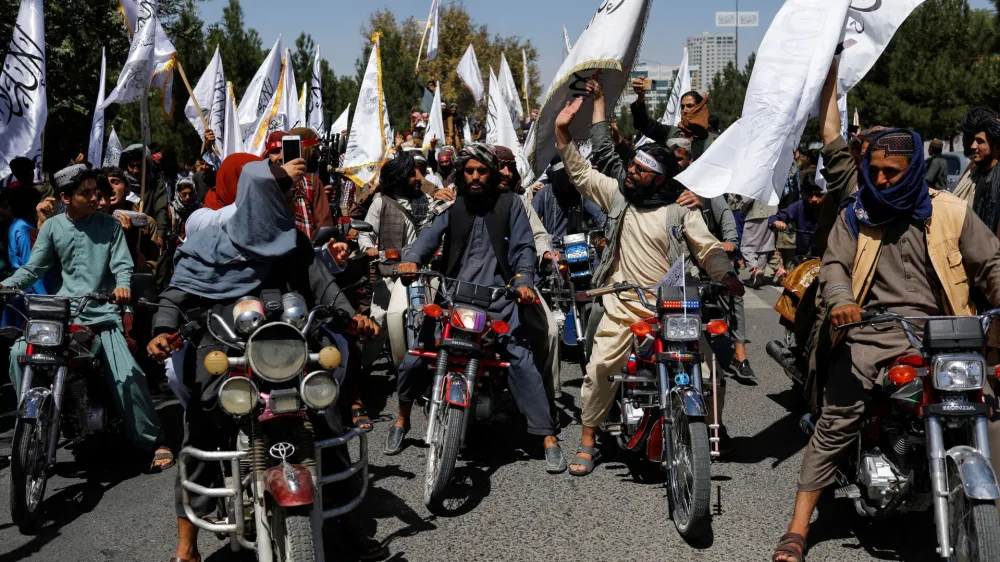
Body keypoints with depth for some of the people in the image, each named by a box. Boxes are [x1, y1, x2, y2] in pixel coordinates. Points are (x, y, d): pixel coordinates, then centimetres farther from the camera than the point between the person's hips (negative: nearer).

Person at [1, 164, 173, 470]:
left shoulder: (110, 225, 4)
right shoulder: (52, 227, 8)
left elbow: (122, 264, -2)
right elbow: (34, 267, 5)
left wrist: (122, 285, -26)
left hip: (102, 313, -2)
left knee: (128, 376, -16)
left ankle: (151, 440, -2)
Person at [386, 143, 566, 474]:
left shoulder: (509, 205, 10)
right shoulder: (452, 207, 15)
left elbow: (523, 248, 1)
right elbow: (430, 236, -2)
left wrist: (523, 281, -18)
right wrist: (412, 259, -23)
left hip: (499, 300, -2)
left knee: (521, 360, -17)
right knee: (415, 359, -4)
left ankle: (549, 437, -12)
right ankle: (402, 421, 21)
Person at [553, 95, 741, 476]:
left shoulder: (680, 210, -1)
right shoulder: (618, 193, 6)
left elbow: (708, 248, -5)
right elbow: (580, 173, 8)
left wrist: (727, 275, -24)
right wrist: (562, 132, -3)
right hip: (624, 305, 1)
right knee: (600, 368, -7)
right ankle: (587, 440, 8)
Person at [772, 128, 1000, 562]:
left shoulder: (950, 212, 7)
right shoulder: (856, 215, 8)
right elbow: (834, 266, 1)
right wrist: (841, 301, -21)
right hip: (872, 328, -1)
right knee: (836, 422, -13)